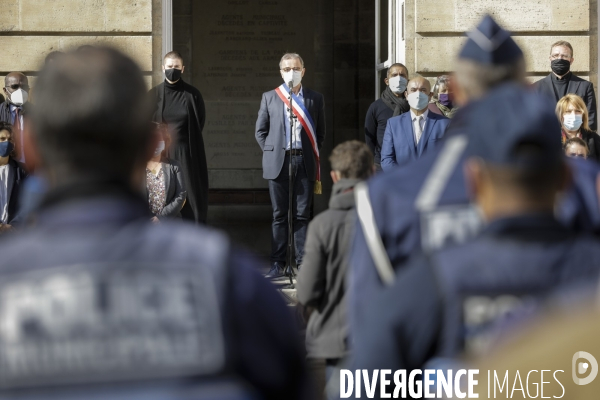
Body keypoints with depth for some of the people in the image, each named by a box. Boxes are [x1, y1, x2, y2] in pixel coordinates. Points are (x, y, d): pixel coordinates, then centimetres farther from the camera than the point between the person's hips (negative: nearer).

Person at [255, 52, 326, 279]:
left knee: (302, 214, 1)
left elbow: (320, 132, 13)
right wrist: (271, 152, 3)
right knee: (279, 215, 3)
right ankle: (277, 264, 6)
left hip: (304, 162, 0)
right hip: (278, 162, 0)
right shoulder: (269, 98, 9)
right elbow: (260, 131, 11)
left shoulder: (315, 99, 9)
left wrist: (313, 155, 6)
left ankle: (303, 263, 5)